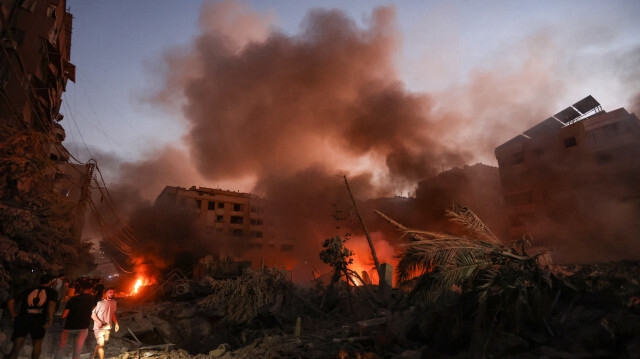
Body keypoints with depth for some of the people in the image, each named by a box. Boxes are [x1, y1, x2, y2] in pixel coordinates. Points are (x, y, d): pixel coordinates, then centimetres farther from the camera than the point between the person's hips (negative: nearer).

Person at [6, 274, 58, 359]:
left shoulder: (29, 290, 20)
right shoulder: (52, 292, 8)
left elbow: (10, 302, 17)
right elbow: (52, 304, -10)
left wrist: (14, 315, 21)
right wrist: (50, 320, -7)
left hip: (22, 319, 3)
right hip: (39, 319, -3)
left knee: (17, 347, 3)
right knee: (37, 344, 17)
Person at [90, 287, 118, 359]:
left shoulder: (114, 303, 5)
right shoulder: (100, 303, -13)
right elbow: (93, 315, -10)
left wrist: (116, 323, 10)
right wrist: (99, 322, -24)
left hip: (107, 327, 5)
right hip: (99, 327, -5)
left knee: (99, 344, 15)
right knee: (101, 344, -11)